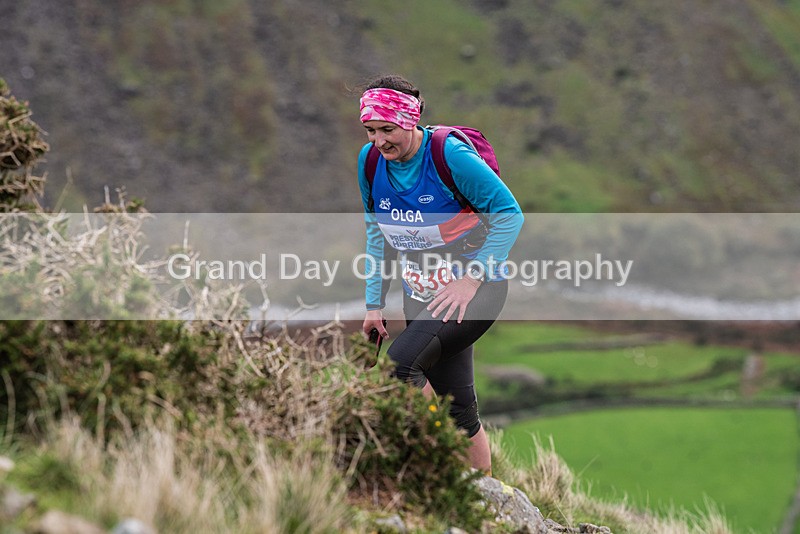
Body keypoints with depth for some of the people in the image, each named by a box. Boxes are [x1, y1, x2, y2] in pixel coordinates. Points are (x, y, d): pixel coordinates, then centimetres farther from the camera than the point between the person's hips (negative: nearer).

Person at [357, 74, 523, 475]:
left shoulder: (449, 154, -19)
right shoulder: (370, 161, -2)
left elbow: (509, 213, -15)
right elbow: (377, 233, 12)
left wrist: (472, 278, -20)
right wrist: (375, 302, 9)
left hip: (475, 288, -6)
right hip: (423, 297, 6)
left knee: (400, 365, -26)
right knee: (458, 408, 5)